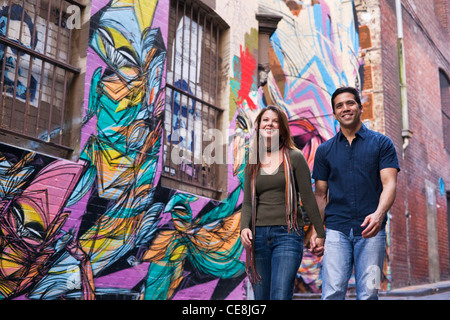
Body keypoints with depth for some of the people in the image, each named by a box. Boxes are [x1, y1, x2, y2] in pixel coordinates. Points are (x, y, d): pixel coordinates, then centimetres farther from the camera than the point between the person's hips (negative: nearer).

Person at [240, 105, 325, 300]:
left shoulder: (294, 158, 2)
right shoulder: (252, 163, 13)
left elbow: (307, 198, 2)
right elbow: (248, 202, 10)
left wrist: (320, 232, 2)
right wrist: (244, 227, -8)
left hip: (287, 234, -4)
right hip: (258, 235, 4)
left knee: (280, 297, -15)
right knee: (261, 297, 7)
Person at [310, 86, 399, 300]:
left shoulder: (382, 143, 7)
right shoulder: (324, 150, 13)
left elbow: (389, 184, -4)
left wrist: (379, 214, -23)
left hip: (371, 231, -1)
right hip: (336, 230, 1)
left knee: (368, 294, -1)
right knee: (332, 293, -8)